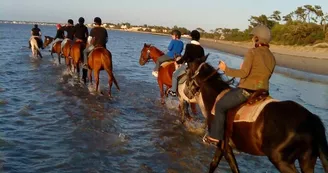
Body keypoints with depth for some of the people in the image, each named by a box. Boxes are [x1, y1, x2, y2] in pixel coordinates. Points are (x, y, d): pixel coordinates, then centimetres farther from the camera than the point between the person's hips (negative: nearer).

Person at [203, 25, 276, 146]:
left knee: (220, 106, 6)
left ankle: (215, 137, 6)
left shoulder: (252, 52, -12)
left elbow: (244, 72, -19)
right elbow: (266, 75, 15)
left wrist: (226, 69, -9)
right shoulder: (272, 57, 9)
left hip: (246, 90, -8)